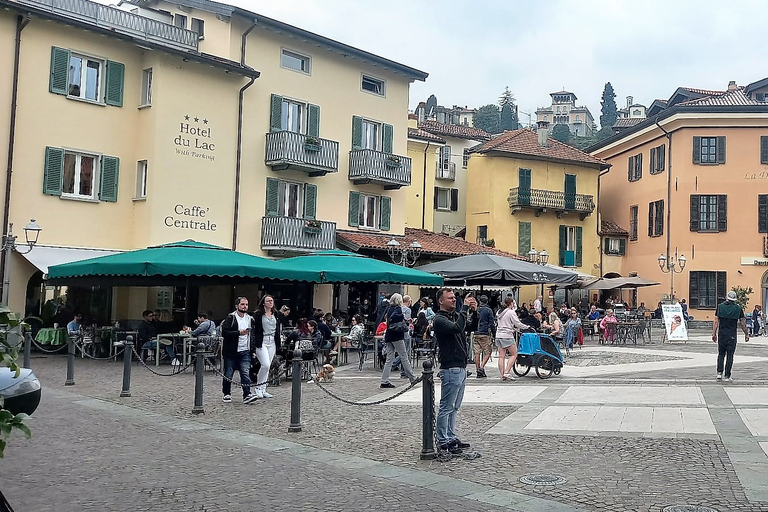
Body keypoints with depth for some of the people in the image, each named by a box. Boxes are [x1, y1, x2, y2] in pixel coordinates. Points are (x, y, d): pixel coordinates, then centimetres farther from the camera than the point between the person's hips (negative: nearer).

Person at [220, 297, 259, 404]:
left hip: (245, 352, 3)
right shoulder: (230, 317, -5)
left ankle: (247, 395, -10)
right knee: (228, 374, 5)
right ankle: (227, 394, 19)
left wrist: (252, 349, 12)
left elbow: (253, 334, 23)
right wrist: (239, 333, -22)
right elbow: (224, 332, -16)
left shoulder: (250, 319, 12)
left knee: (245, 373, -8)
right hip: (231, 351, -3)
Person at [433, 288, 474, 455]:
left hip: (461, 368, 9)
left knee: (454, 407, 16)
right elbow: (457, 328, -29)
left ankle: (451, 437, 24)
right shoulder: (439, 319, -12)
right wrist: (465, 308, -24)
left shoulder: (455, 315, 15)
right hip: (450, 368, -9)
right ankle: (443, 441, 4)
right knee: (446, 408, -3)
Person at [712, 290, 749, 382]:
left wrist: (714, 334, 1)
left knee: (721, 354, 14)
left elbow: (716, 322, -2)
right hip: (732, 335, -1)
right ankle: (727, 376, 3)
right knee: (730, 355, 4)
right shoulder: (738, 308, -1)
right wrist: (746, 334, 14)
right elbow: (742, 323, 2)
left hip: (721, 334, 1)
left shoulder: (720, 306, 1)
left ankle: (719, 373, 4)